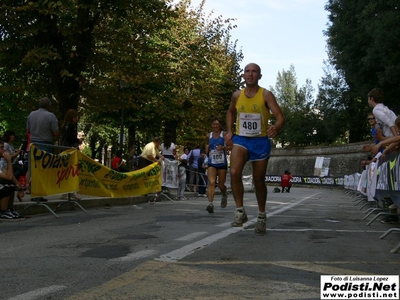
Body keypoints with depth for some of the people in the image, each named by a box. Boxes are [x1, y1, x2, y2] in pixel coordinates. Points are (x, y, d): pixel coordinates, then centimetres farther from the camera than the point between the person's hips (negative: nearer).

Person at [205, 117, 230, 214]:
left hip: (222, 163, -1)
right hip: (211, 163, 1)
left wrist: (223, 147, -21)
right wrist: (207, 148, -1)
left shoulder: (224, 134, -2)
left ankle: (224, 195, 43)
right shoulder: (208, 136, 7)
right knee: (211, 183, -19)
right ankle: (210, 203, -27)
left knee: (221, 185, 9)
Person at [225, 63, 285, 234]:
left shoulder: (266, 95, -9)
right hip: (240, 139, 2)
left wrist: (276, 128, -40)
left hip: (260, 141, -2)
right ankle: (240, 211, -11)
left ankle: (261, 216, 28)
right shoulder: (237, 95, 2)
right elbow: (230, 112, 22)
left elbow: (280, 117, -17)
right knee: (234, 172, -24)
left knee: (259, 180, 8)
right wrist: (229, 131, 8)